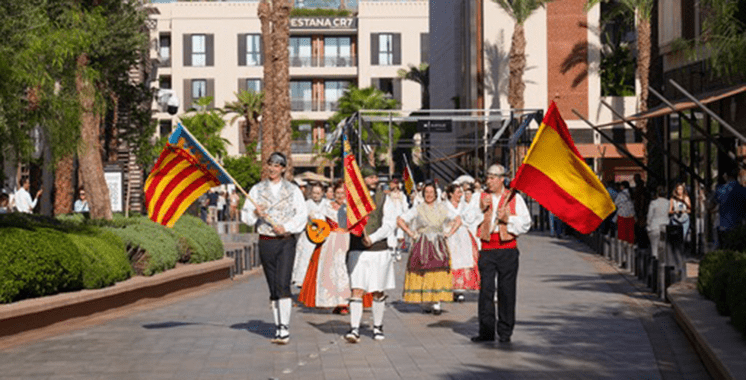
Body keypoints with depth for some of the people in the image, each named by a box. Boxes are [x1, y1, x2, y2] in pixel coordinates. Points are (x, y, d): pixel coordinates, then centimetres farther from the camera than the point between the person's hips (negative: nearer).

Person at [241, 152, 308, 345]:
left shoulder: (293, 190, 7)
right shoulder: (257, 190, 10)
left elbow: (302, 214, 1)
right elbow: (245, 214, 7)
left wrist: (286, 227, -14)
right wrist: (255, 214, -15)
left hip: (286, 241, -2)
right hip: (266, 242, 2)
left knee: (283, 284, -16)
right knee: (273, 288, 7)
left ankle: (284, 328, -17)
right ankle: (278, 327, 15)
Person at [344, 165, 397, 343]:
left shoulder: (383, 198, 5)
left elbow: (390, 224, -3)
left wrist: (372, 238, -14)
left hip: (379, 250, 0)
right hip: (357, 250, 0)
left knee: (378, 292, 7)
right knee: (357, 290, -9)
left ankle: (378, 327, 20)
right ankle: (354, 329, -10)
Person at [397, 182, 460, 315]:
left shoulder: (442, 208, 9)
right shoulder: (417, 209, 4)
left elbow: (458, 220, 17)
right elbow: (400, 220, 3)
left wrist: (449, 233, 6)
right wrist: (411, 234, -2)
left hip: (439, 246, 1)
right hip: (422, 246, -1)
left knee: (439, 274, -7)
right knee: (423, 275, -4)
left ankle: (437, 303, -5)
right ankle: (425, 303, 7)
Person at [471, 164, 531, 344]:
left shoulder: (514, 198, 7)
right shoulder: (482, 198, 13)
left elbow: (525, 223, 3)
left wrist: (508, 219, -12)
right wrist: (481, 209, -6)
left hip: (507, 249, -2)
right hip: (487, 249, 2)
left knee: (506, 291, 1)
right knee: (485, 289, -4)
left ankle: (505, 331, 10)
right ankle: (486, 331, 0)